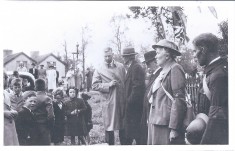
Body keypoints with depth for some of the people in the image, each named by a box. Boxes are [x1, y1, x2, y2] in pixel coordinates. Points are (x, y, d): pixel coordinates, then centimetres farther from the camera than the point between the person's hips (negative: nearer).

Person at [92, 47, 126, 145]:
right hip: (109, 103, -2)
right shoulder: (99, 70, 1)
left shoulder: (120, 67, 9)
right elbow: (94, 85, -4)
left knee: (123, 126, 10)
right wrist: (108, 85, -15)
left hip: (122, 101, 2)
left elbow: (125, 82, 14)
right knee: (109, 127, 3)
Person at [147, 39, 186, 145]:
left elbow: (179, 101, -16)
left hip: (167, 124, -9)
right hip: (156, 123, 9)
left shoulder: (175, 69, -9)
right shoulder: (163, 72, 17)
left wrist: (174, 128, -19)